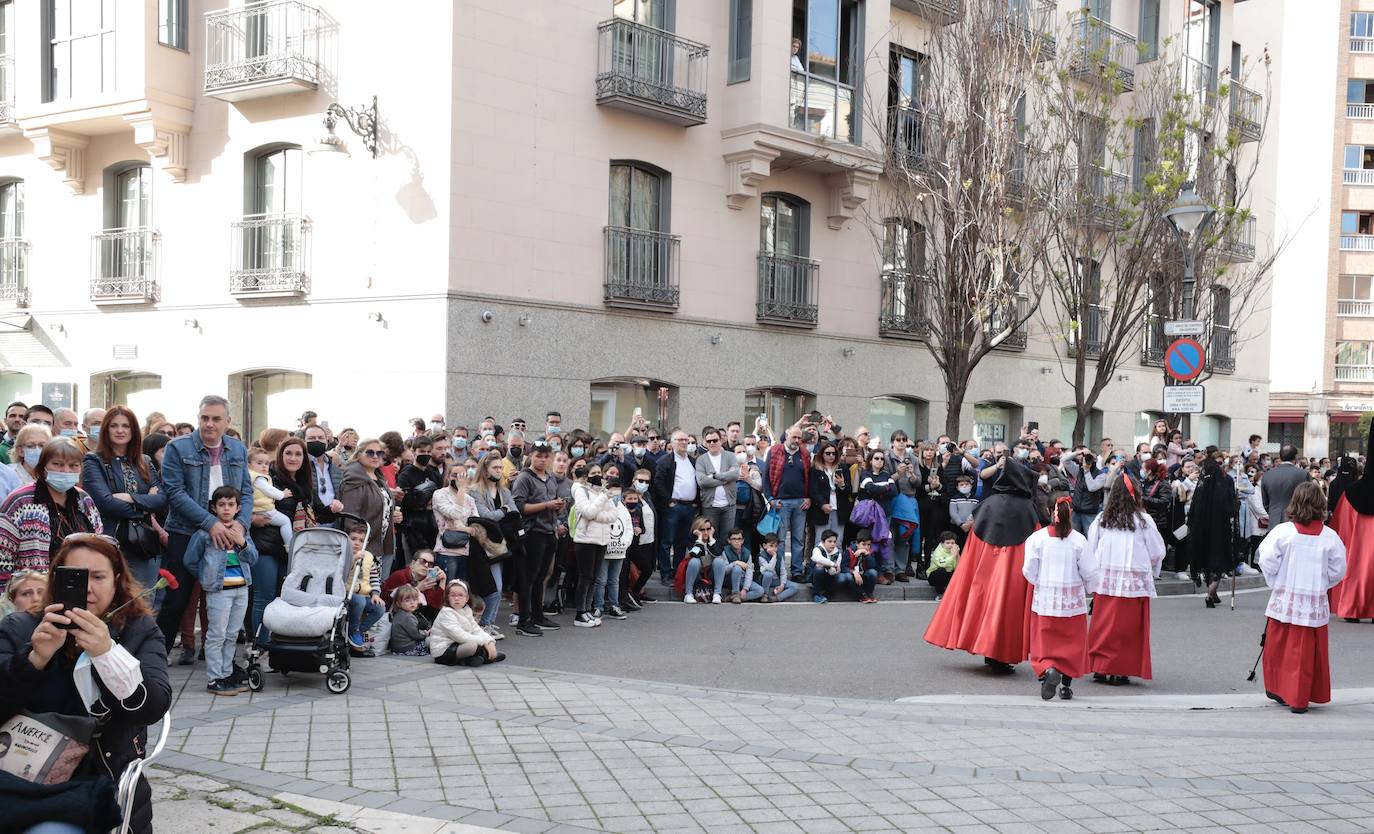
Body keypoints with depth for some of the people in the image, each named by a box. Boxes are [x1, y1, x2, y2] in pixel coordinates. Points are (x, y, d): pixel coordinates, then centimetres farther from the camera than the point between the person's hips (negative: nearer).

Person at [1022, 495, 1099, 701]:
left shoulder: (1037, 538, -7)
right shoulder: (1078, 540, -8)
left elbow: (1029, 571, -4)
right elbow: (1090, 572, -3)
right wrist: (1085, 588, 18)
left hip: (1044, 600, 0)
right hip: (1073, 602, 0)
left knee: (1044, 643, 7)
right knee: (1072, 644, 13)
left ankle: (1047, 670, -20)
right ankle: (1066, 685, 14)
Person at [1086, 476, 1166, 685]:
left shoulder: (1102, 520, 1)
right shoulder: (1143, 521, -6)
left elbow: (1091, 550, 6)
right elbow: (1157, 552, 2)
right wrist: (1152, 571, 21)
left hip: (1104, 581, 3)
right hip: (1134, 581, -3)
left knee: (1103, 626, 8)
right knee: (1127, 627, 3)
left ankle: (1100, 668, 9)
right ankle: (1119, 672, 4)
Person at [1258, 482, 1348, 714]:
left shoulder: (1283, 531, -10)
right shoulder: (1330, 536, -6)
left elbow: (1267, 562, -10)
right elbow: (1338, 570, 0)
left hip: (1284, 600, -1)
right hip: (1315, 603, 1)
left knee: (1278, 649, 14)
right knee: (1306, 652, 7)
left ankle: (1277, 689, 23)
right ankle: (1299, 698, 10)